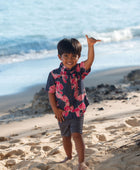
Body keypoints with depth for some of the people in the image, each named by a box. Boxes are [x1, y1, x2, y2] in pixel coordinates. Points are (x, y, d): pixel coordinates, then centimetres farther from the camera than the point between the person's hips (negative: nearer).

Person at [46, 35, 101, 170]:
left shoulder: (79, 70, -6)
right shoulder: (54, 75, -6)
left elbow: (89, 61, -24)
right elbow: (51, 92, -1)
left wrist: (90, 45, -41)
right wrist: (55, 109, -9)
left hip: (77, 110, -2)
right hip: (63, 112, 2)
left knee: (76, 134, -14)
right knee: (66, 136, 18)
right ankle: (69, 157, 40)